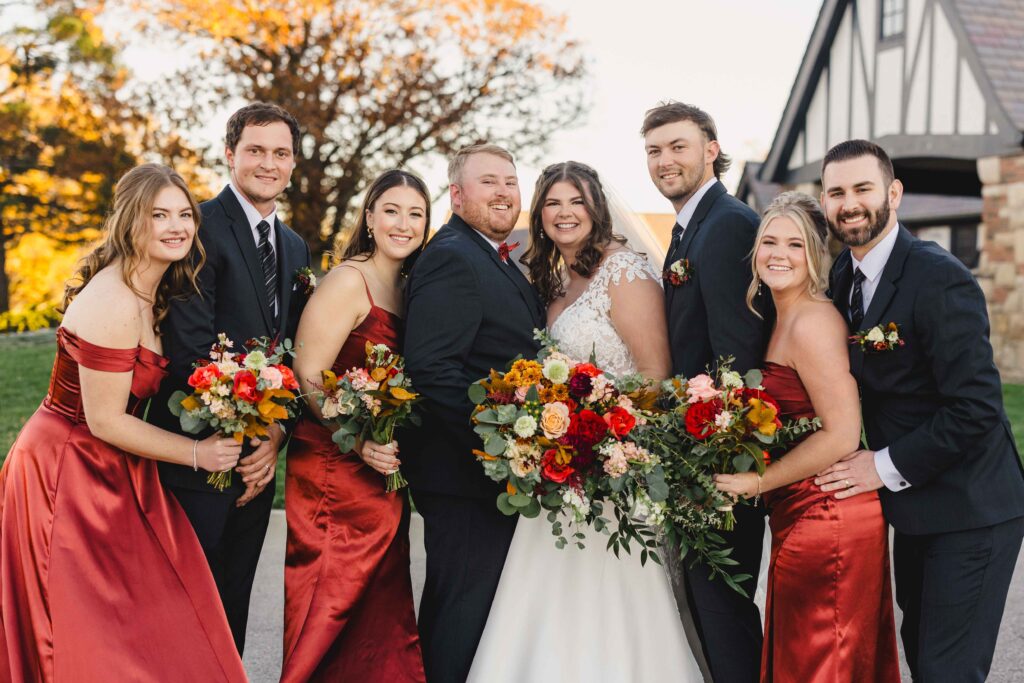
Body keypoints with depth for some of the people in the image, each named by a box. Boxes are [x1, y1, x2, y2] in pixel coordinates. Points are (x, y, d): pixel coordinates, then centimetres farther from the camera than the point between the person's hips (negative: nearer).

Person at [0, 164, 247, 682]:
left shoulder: (150, 293, 6)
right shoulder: (113, 302, -23)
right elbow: (105, 420, -22)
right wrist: (197, 454, -13)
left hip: (106, 470, 9)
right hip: (66, 474, -9)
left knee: (143, 628, 13)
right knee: (92, 641, 2)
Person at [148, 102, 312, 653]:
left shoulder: (295, 247, 14)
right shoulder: (200, 226, -10)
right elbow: (190, 348, -18)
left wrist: (277, 433, -3)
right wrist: (240, 439, -16)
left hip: (259, 457, 7)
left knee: (233, 604, 16)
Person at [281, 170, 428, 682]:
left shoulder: (406, 291, 12)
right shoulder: (348, 282, -12)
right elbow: (307, 378, -17)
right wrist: (361, 441, -26)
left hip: (383, 475, 8)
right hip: (335, 472, -8)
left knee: (379, 619, 14)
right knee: (333, 611, 1)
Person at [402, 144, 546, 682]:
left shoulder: (498, 261, 17)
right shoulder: (452, 258, -15)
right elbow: (432, 368, -25)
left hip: (497, 476, 10)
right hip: (466, 476, -10)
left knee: (452, 610, 19)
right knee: (464, 612, -2)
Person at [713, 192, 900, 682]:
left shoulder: (812, 321, -16)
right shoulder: (783, 320, 13)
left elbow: (841, 435, -21)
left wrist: (758, 482, -15)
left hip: (824, 520, -10)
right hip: (800, 519, 10)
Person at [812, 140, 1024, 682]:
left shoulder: (940, 280, -21)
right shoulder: (844, 275, 5)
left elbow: (977, 407, -24)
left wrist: (888, 466, -17)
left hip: (968, 512, -8)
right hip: (912, 505, 8)